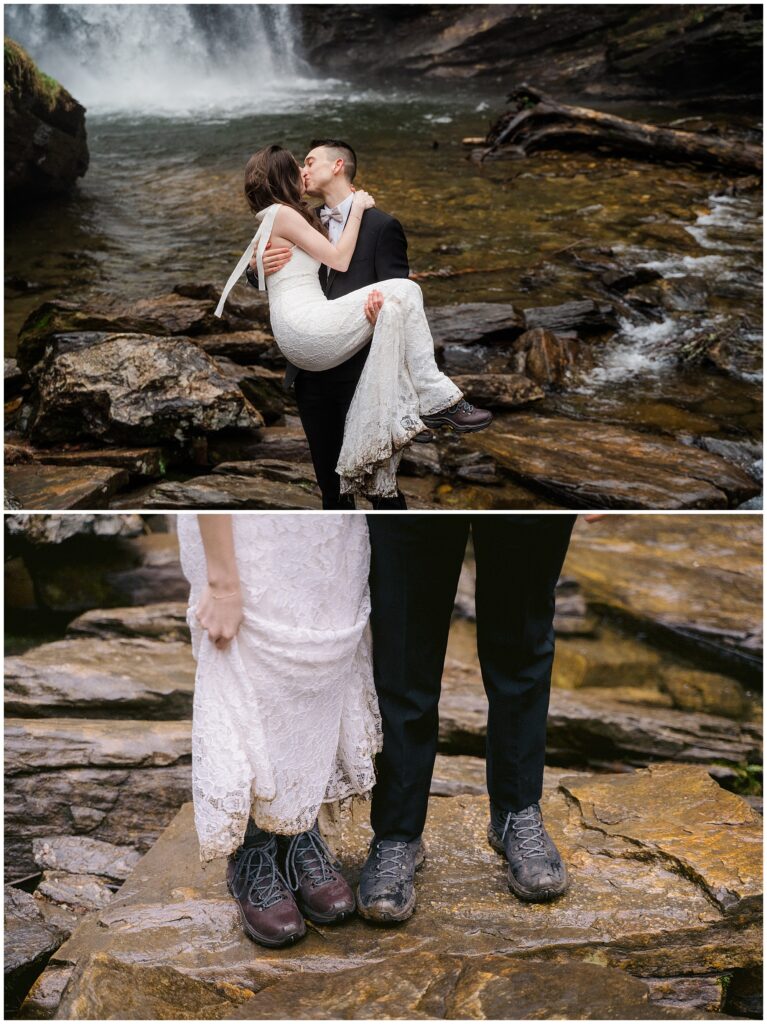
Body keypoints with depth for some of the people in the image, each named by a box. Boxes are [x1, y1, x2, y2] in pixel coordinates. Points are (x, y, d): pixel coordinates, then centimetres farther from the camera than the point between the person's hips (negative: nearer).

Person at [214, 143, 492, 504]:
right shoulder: (283, 214, -2)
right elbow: (340, 260, -4)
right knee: (402, 292, -13)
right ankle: (436, 398, -12)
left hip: (304, 339, 10)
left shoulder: (269, 222, 27)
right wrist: (357, 209, 6)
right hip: (305, 324, -10)